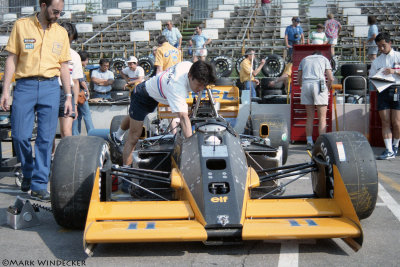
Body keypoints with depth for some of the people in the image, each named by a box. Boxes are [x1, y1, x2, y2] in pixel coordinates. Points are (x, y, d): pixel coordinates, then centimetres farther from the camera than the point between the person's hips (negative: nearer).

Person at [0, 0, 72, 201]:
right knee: (20, 135, -1)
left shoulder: (61, 32, 11)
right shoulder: (21, 25, 4)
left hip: (50, 88, 2)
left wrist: (68, 96, 10)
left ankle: (39, 185, 7)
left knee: (46, 139, -1)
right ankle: (28, 173, 25)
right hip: (25, 86, -1)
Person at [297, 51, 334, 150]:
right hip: (319, 85, -3)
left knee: (310, 116, 11)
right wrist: (328, 90, 24)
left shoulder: (304, 59, 25)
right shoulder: (324, 59, 19)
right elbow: (331, 79, 9)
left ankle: (309, 142, 8)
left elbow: (298, 79, 21)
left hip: (305, 85, 3)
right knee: (322, 117, 0)